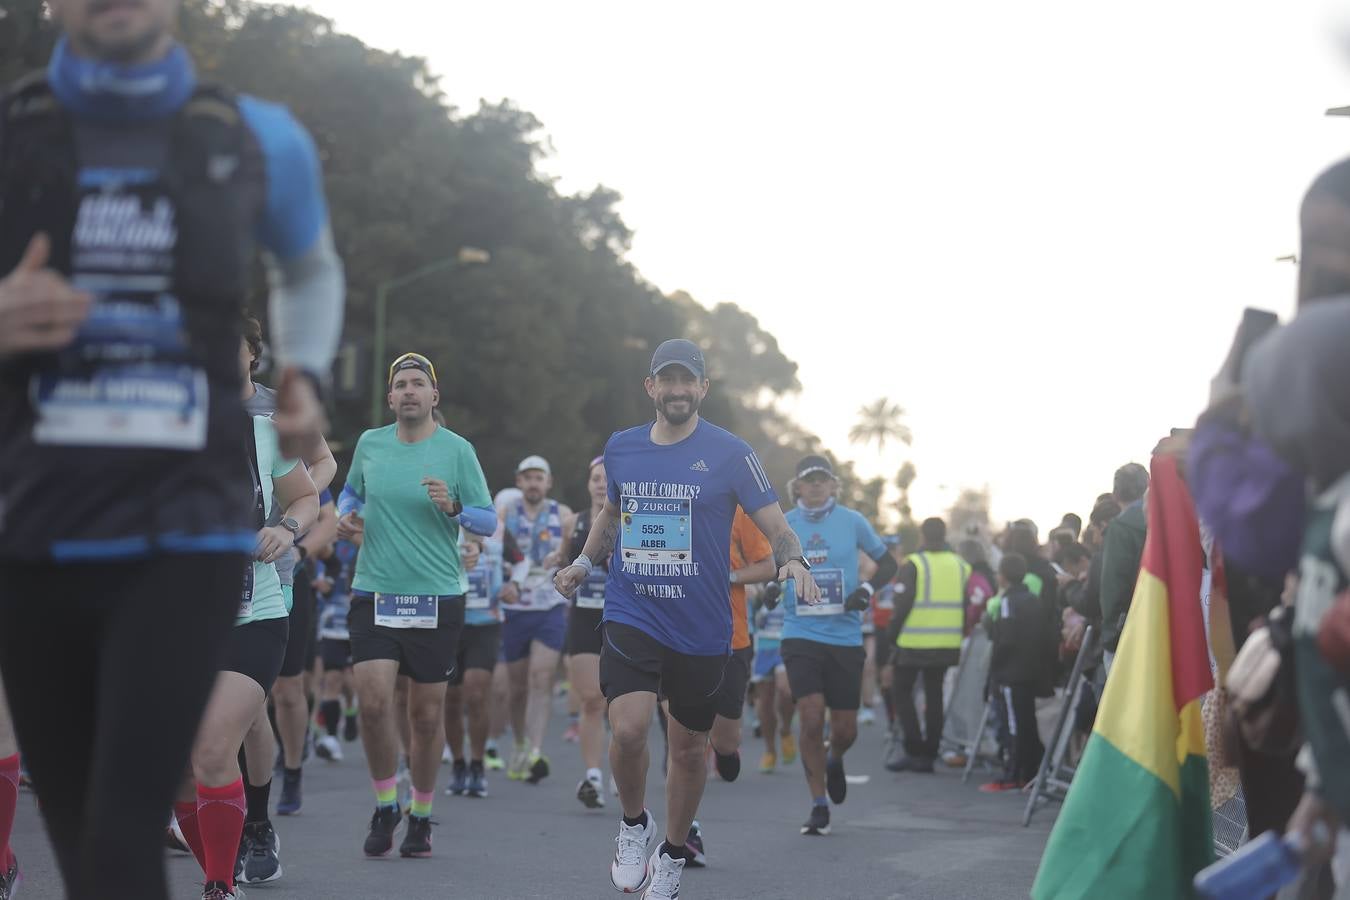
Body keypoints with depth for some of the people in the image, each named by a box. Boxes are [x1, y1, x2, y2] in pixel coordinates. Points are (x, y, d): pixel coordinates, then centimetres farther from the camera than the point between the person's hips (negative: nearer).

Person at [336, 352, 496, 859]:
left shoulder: (457, 450, -1)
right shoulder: (369, 444, 7)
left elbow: (489, 521, 0)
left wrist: (454, 508, -19)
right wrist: (347, 517, 4)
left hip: (437, 599, -1)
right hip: (373, 594, 1)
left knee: (426, 714, 4)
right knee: (372, 700, -14)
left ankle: (421, 816, 23)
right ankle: (385, 806, 8)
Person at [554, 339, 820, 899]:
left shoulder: (729, 453, -5)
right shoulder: (621, 448, 6)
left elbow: (776, 527, -5)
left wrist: (793, 562, -25)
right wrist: (584, 563, 15)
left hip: (702, 628, -1)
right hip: (631, 616, 1)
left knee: (689, 748, 10)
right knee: (627, 728, -20)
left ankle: (673, 854, 34)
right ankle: (635, 823, 9)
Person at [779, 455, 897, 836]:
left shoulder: (852, 521, 1)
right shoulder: (782, 526, 2)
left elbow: (887, 563, 11)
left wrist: (868, 589, -7)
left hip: (845, 637, 1)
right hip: (801, 636, -1)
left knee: (845, 729, 5)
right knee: (811, 719, -13)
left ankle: (834, 762, 41)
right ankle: (819, 806, 0)